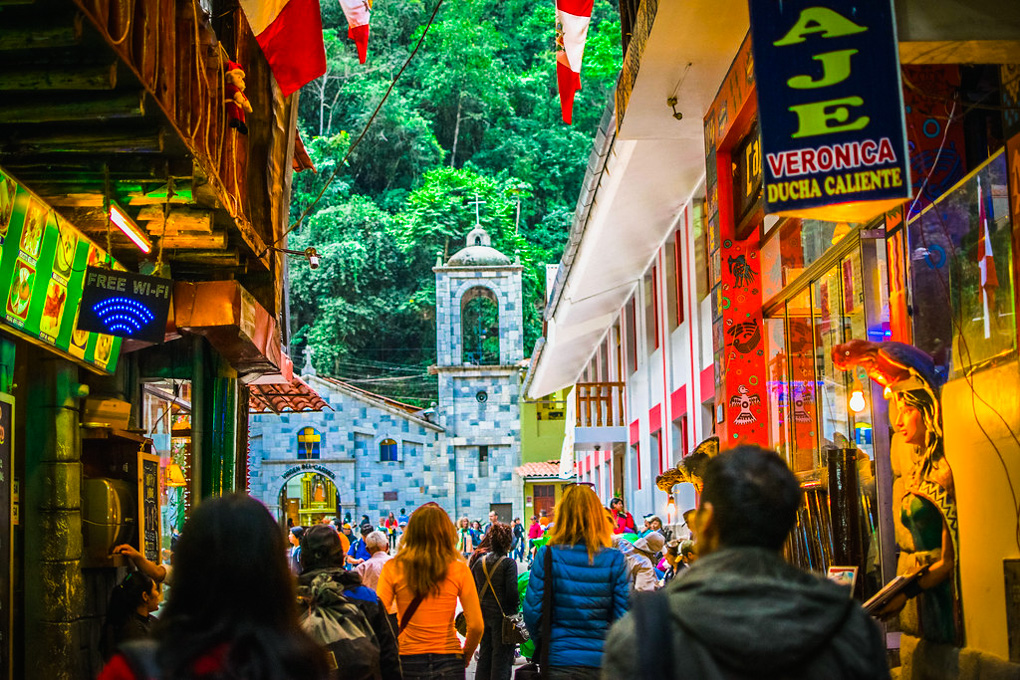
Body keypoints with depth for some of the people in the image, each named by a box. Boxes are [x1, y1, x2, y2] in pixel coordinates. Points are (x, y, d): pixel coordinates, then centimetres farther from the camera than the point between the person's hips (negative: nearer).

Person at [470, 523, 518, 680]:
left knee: (485, 655, 16)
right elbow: (512, 592, -17)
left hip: (483, 613, 6)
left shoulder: (479, 561, 4)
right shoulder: (508, 563, -13)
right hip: (502, 614, -5)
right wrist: (516, 605, -1)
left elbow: (472, 587, 7)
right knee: (502, 657, 2)